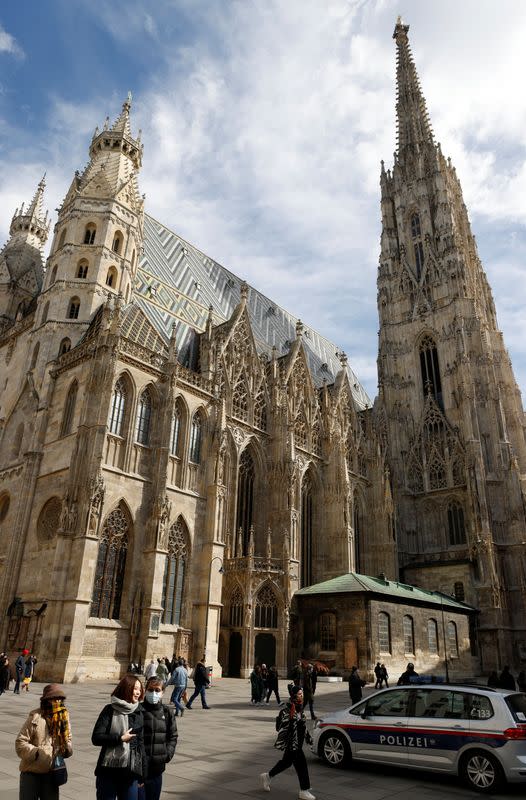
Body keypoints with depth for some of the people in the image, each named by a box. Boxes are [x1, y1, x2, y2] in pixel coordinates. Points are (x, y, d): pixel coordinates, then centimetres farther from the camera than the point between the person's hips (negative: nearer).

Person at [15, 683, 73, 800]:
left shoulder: (64, 716, 1)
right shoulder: (35, 717, -15)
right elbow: (20, 743, -13)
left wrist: (68, 748, -7)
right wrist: (35, 752, -24)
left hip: (51, 772, 5)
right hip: (31, 772, -4)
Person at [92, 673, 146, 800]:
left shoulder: (138, 713, 6)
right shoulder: (110, 710, -5)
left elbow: (140, 743, 9)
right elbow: (96, 738, -10)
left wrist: (142, 773, 8)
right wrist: (120, 738, -14)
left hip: (131, 772, 3)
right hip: (108, 771, -3)